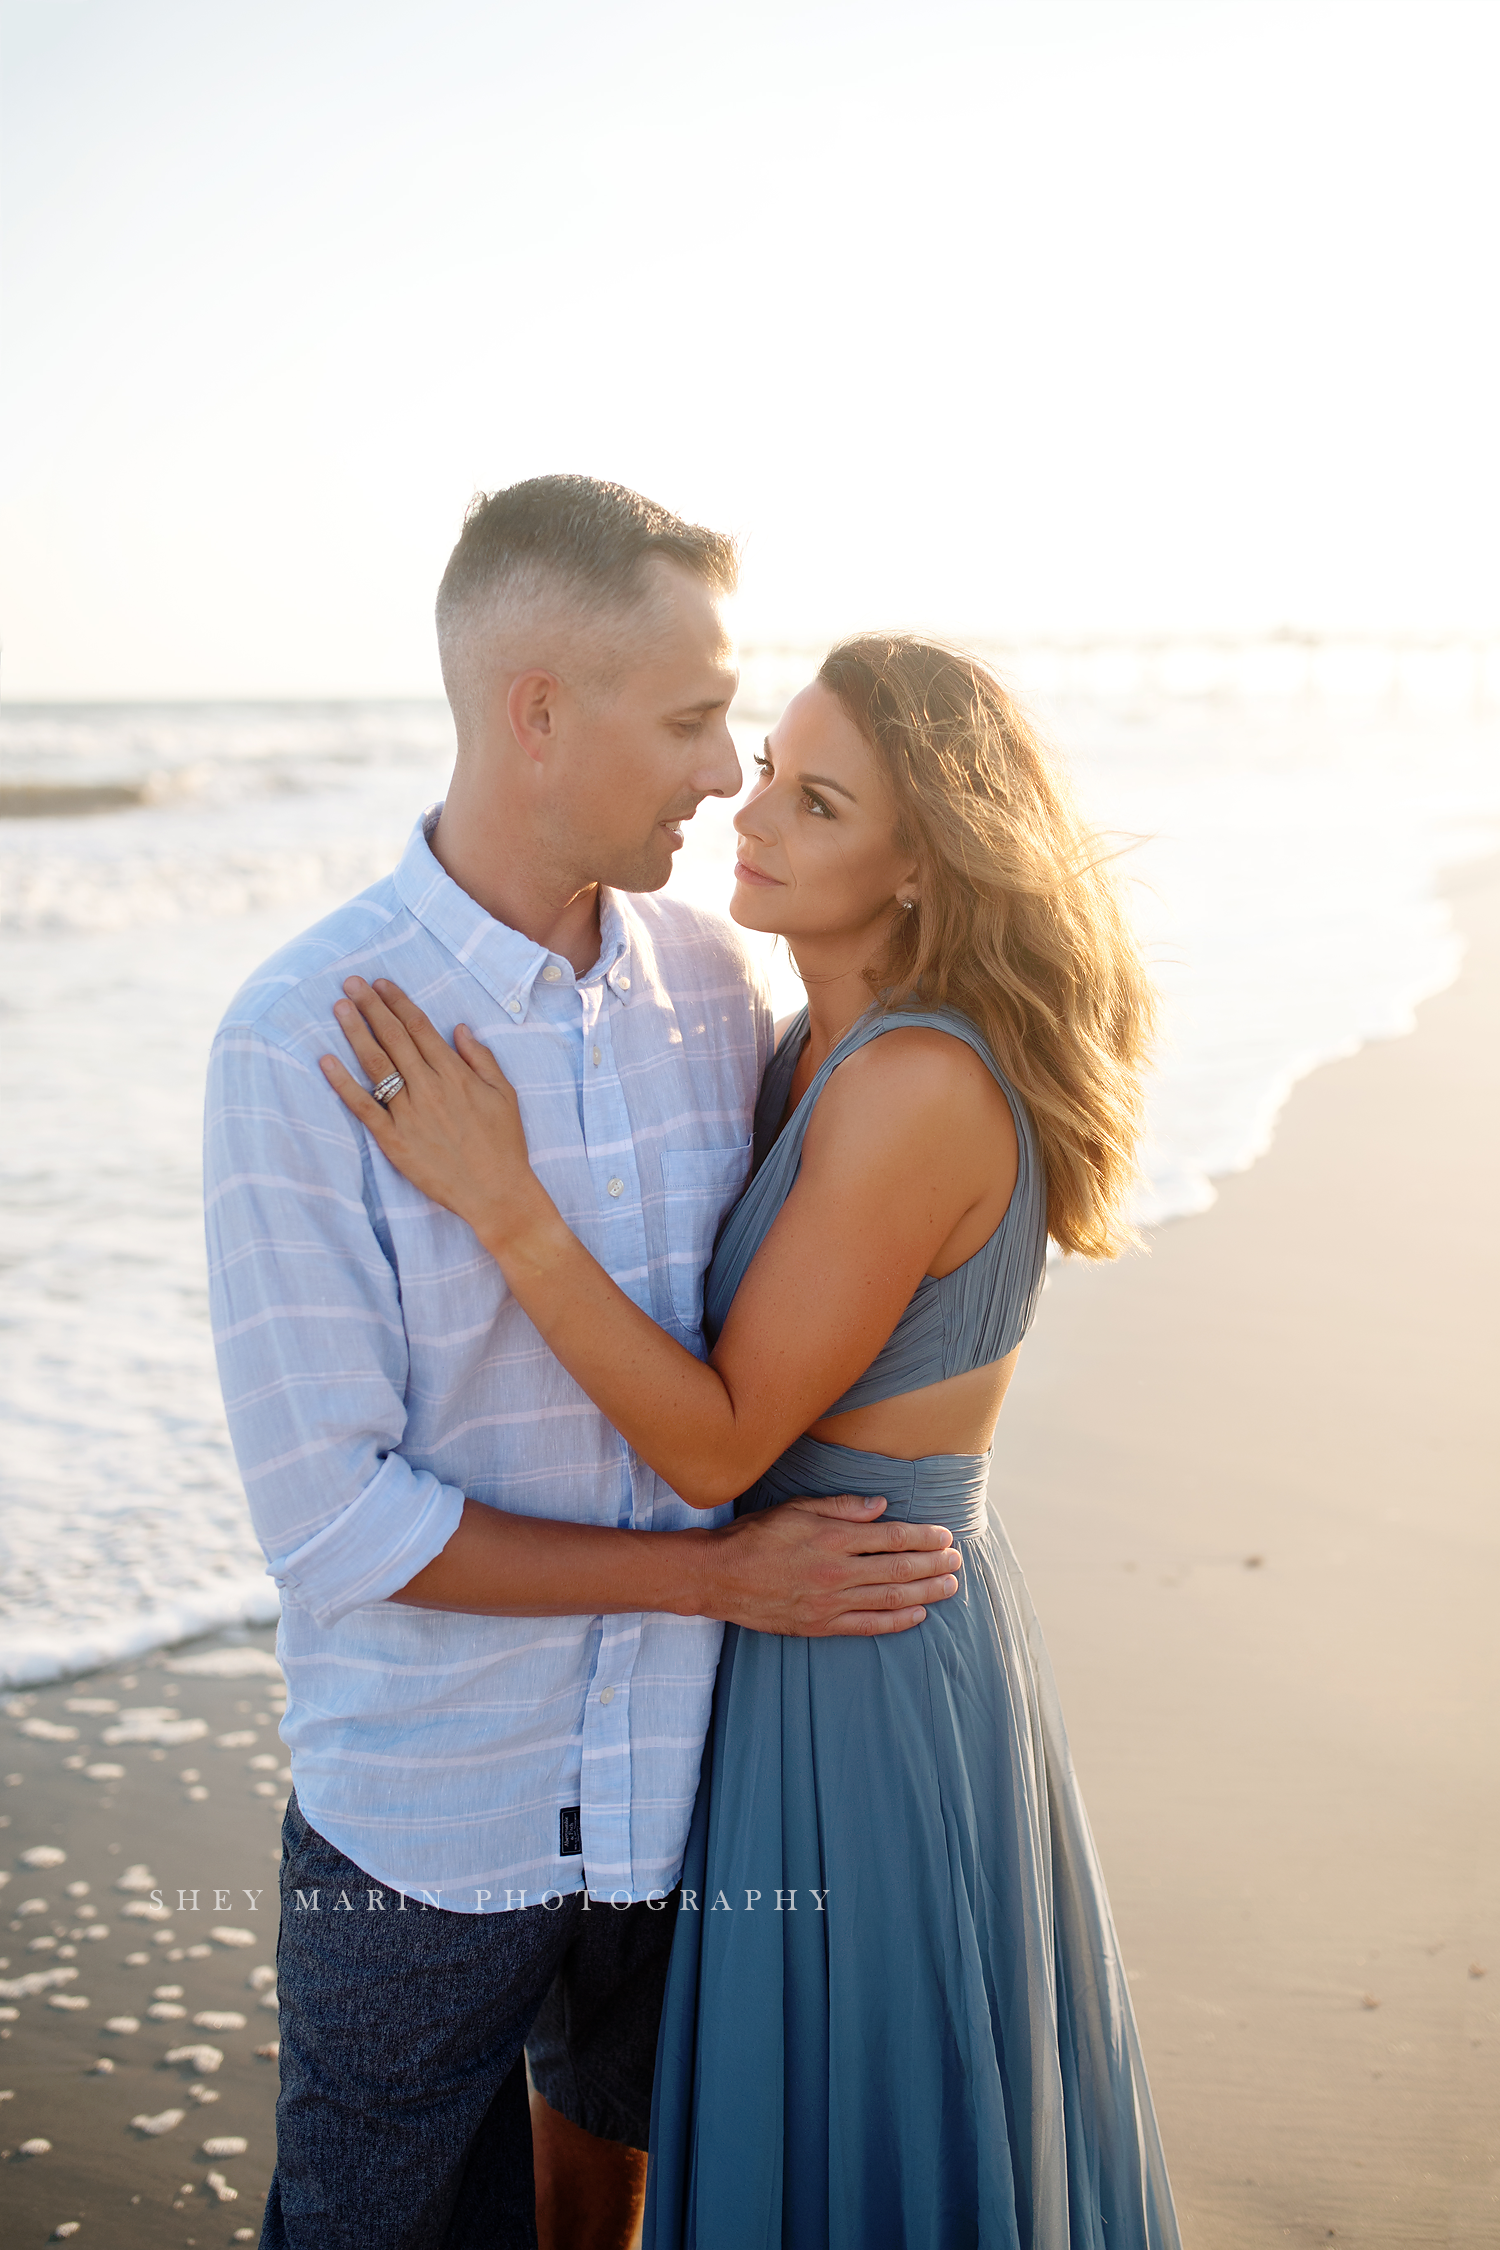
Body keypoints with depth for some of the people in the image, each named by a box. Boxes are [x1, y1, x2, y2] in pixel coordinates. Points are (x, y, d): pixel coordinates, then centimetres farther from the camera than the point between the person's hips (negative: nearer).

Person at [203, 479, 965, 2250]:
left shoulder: (711, 974, -4)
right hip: (427, 1820, -4)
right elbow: (334, 1517, -20)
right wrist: (721, 1576, -17)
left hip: (681, 1774, 5)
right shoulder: (298, 1042, -19)